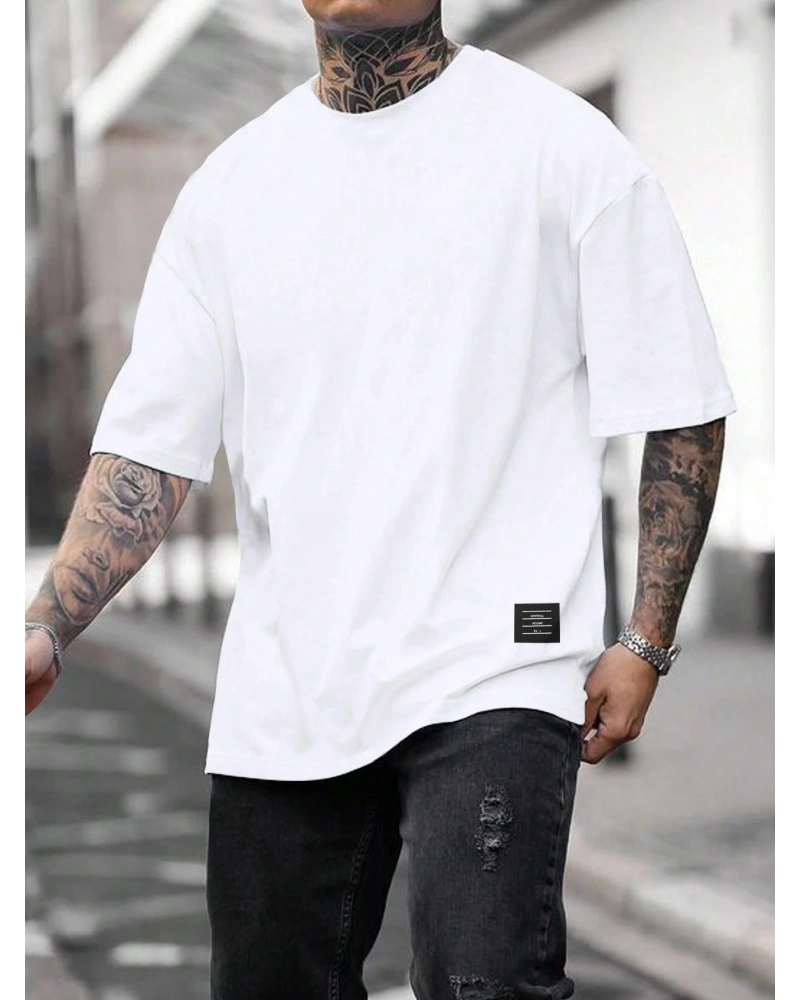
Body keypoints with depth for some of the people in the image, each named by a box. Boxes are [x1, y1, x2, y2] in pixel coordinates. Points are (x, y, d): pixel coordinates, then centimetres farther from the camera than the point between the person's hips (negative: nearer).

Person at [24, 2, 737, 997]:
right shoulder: (230, 185, 10)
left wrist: (645, 641, -6)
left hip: (494, 665, -4)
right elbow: (151, 441, 7)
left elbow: (680, 411, 0)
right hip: (281, 684, 5)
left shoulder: (566, 146, -1)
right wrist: (44, 629, -6)